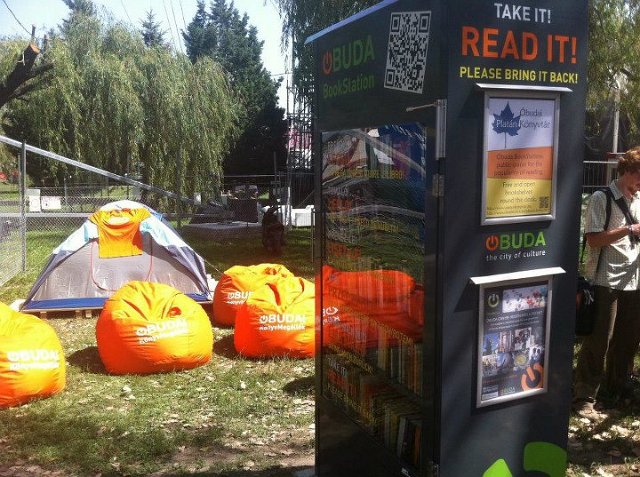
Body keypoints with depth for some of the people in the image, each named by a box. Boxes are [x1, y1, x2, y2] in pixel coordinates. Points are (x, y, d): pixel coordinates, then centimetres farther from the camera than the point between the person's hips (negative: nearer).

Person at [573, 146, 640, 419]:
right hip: (606, 281, -7)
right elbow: (593, 240, -15)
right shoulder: (602, 199, -8)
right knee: (598, 341, -3)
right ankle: (584, 398, 6)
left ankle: (617, 388, 32)